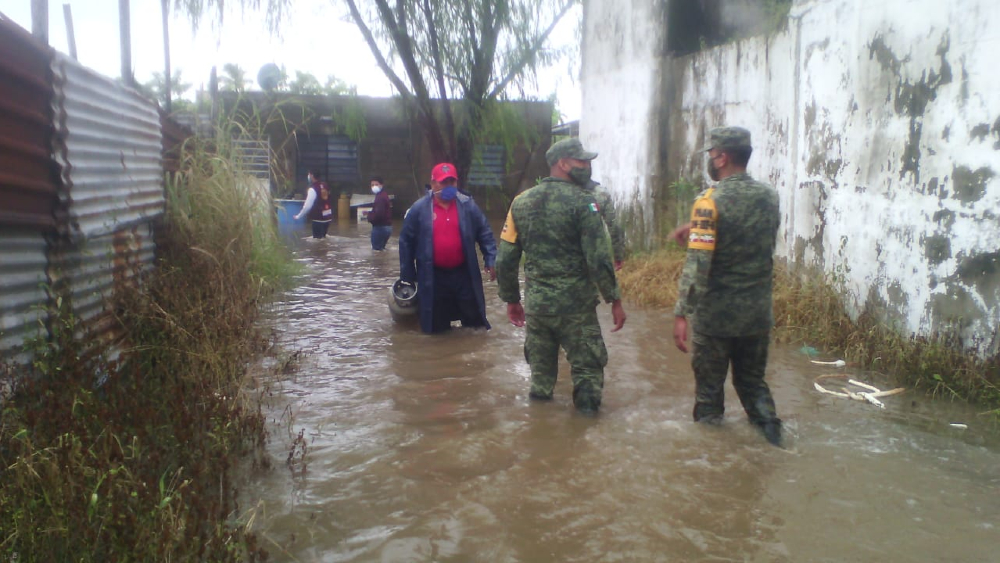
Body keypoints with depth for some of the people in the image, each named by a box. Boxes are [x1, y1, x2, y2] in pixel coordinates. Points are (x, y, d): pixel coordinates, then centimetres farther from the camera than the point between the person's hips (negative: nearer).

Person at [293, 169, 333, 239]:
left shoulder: (313, 189, -17)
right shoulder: (324, 186, 6)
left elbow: (308, 206, -19)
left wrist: (298, 216, -8)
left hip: (318, 218, -8)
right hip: (328, 216, 8)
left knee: (317, 238, 0)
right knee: (322, 237, 20)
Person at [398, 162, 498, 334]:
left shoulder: (468, 205, -1)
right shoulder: (419, 209, -5)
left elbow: (485, 234, 5)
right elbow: (406, 242, 1)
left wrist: (490, 261, -5)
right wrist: (407, 275, 2)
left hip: (464, 274, 1)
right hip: (432, 278, -1)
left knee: (474, 321, 11)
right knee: (436, 327, 11)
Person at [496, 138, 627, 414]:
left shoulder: (521, 202, 6)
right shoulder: (582, 201, -9)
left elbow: (506, 260, 7)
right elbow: (599, 259, -15)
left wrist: (511, 299, 17)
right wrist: (615, 300, -7)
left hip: (535, 305, 5)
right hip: (576, 306, -5)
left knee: (540, 375, 16)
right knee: (587, 371, 6)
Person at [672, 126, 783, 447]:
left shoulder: (710, 202, -16)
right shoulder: (769, 197, 3)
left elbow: (697, 265, -23)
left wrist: (682, 313, -21)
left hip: (715, 315, -5)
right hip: (757, 313, 5)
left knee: (709, 386, 11)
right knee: (752, 380, 21)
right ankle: (772, 434, 13)